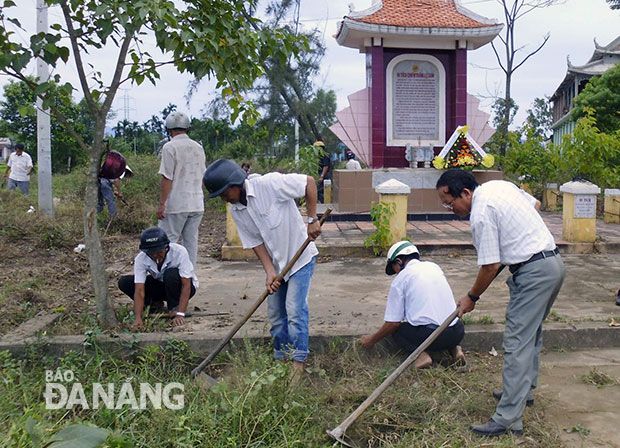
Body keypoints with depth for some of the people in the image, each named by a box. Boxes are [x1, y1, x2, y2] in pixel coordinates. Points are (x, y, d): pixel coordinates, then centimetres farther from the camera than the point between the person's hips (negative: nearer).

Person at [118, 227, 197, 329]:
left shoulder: (179, 252, -31)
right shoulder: (140, 259, -22)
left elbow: (186, 285, -32)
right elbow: (139, 290, -27)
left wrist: (180, 314, -40)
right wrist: (137, 318, -40)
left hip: (181, 287, -3)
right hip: (160, 285, 4)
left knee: (171, 274, -38)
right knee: (124, 282, -16)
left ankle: (175, 307, -13)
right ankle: (155, 304, 2)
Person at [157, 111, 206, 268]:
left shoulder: (170, 147, -8)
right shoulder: (198, 147, 12)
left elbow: (167, 178, -12)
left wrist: (161, 204, -10)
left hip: (176, 204, -6)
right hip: (197, 204, 6)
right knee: (191, 240, 9)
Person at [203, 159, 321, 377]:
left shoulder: (269, 184, -23)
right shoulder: (236, 211, -3)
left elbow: (309, 182, -19)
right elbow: (255, 242, -3)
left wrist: (312, 219, -23)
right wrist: (270, 272, -15)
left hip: (300, 256, -6)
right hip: (276, 262, 6)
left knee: (295, 310, -9)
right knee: (275, 313, 9)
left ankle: (298, 362, 2)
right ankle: (281, 359, 23)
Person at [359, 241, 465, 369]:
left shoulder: (400, 279, 0)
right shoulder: (434, 267, 17)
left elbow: (393, 323, -1)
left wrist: (372, 340, 15)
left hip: (429, 334, -6)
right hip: (457, 333, 6)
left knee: (396, 330, 20)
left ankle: (421, 353, -6)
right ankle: (455, 348, 10)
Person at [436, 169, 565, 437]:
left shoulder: (481, 214, -19)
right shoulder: (498, 185, 9)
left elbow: (490, 266, -16)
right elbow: (535, 205, 23)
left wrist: (471, 297, -2)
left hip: (533, 272, -11)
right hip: (554, 261, 11)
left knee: (517, 342, -11)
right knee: (532, 333, 22)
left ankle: (508, 419, -10)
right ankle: (524, 390, 37)